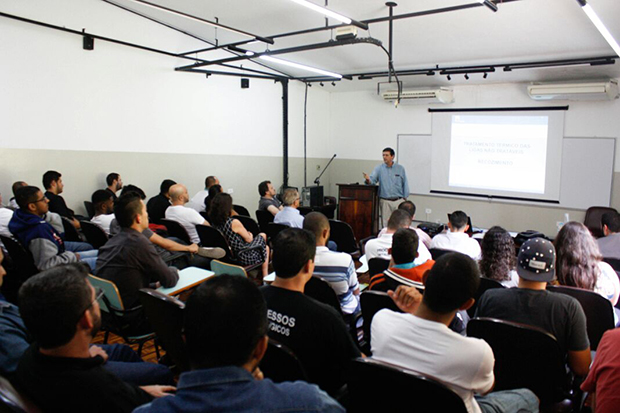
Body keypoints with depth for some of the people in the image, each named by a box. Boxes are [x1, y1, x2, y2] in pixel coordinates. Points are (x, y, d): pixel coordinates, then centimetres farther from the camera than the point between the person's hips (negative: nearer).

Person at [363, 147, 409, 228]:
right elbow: (372, 180, -7)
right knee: (385, 224, 3)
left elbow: (405, 184, 7)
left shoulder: (400, 168, 6)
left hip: (399, 201, 0)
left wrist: (405, 198, 1)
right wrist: (368, 180, -30)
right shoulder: (379, 168, 5)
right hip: (385, 201, 0)